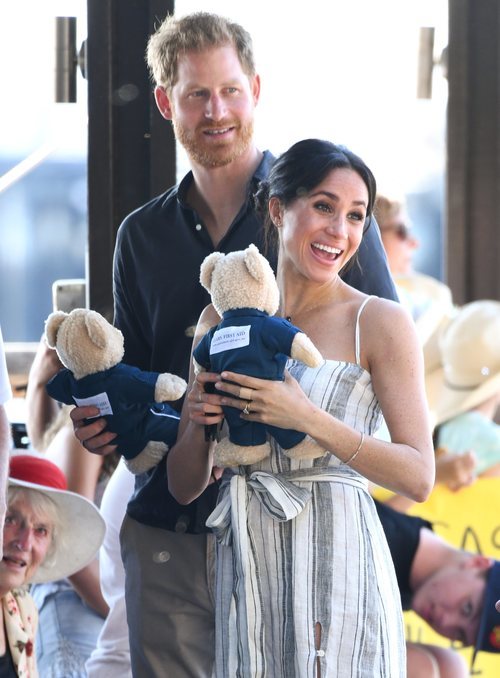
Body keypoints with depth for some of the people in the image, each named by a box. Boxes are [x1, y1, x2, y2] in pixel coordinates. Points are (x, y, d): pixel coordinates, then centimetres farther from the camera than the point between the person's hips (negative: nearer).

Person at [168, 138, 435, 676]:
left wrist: (308, 419, -22)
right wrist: (200, 425, -10)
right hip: (246, 566, 4)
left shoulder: (379, 321, -4)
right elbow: (184, 486, 11)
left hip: (337, 564, -3)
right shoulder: (222, 320, 8)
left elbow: (418, 477, -12)